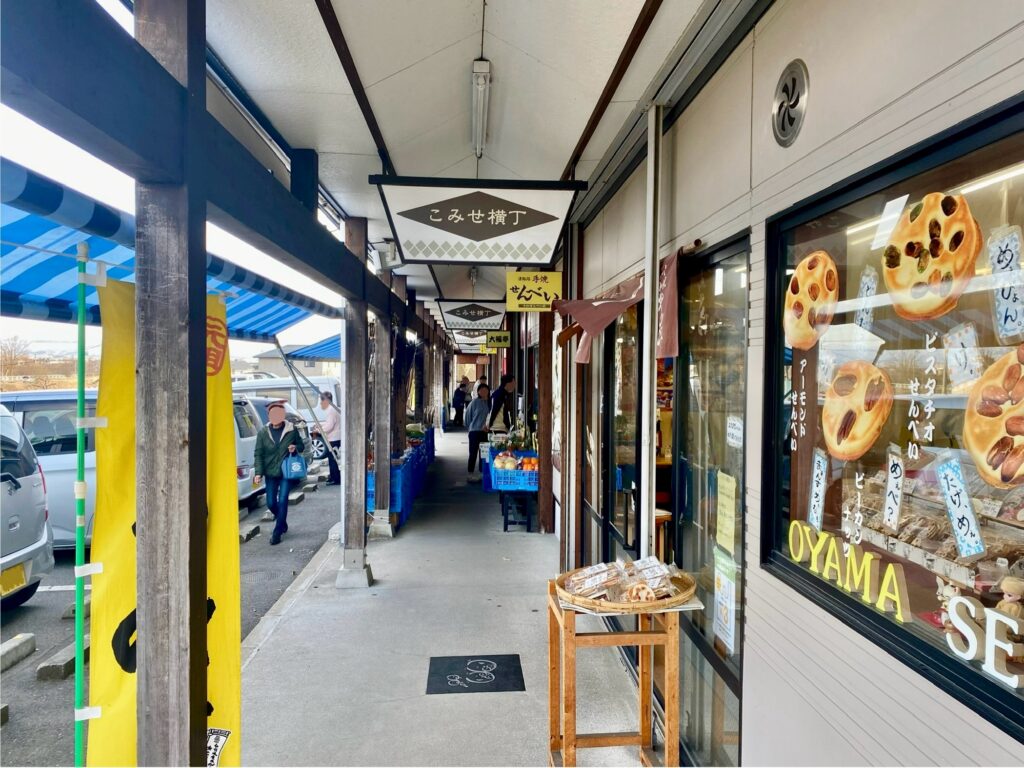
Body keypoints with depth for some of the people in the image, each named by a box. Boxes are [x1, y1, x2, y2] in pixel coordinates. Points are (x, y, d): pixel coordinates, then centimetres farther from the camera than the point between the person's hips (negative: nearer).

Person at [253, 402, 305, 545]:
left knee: (282, 501, -7)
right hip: (270, 473, 2)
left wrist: (296, 448, -16)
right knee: (271, 503, 7)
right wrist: (258, 472, -12)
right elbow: (258, 454, -2)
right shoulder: (263, 432, -4)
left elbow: (301, 445, 8)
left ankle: (277, 533, 4)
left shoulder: (292, 430, -6)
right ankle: (282, 523, 36)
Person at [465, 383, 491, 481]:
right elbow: (468, 414, 2)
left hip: (485, 431, 3)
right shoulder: (475, 402, -5)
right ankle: (471, 474, 9)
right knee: (473, 453, 2)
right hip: (475, 431, -3)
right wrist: (469, 427, 6)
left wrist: (488, 426, -2)